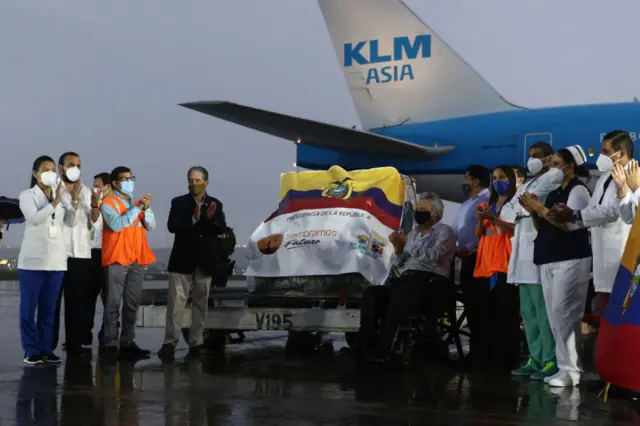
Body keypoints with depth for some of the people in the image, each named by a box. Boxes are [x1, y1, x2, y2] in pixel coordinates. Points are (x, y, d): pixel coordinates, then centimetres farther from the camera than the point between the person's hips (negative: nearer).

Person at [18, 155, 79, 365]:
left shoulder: (60, 196, 14)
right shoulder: (27, 195, 1)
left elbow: (71, 222, 6)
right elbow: (35, 218, -15)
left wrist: (74, 201, -7)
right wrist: (55, 203, -22)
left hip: (56, 259, 4)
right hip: (33, 258, -4)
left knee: (49, 307, 7)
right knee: (29, 306, -2)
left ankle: (46, 349, 11)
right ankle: (31, 351, 3)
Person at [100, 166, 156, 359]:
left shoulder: (137, 202, 18)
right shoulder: (108, 203, -2)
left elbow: (151, 225, 9)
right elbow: (116, 224, -17)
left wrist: (146, 208, -8)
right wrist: (137, 208, -17)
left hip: (137, 260, 6)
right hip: (117, 259, -6)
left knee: (132, 303, 6)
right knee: (113, 303, -6)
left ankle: (127, 342, 9)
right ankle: (110, 343, -4)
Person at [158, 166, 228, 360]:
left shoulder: (215, 204, 7)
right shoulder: (178, 202, 2)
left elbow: (222, 228, -5)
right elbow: (172, 226, -11)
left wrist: (210, 218, -23)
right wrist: (193, 219, -23)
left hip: (205, 261, 2)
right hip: (183, 259, -2)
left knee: (201, 302, 6)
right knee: (176, 301, -5)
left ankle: (196, 343, 11)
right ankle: (170, 343, -5)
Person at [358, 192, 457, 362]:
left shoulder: (444, 232, 7)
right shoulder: (413, 233, 28)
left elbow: (432, 256, -12)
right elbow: (398, 264, 22)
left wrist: (407, 243, -11)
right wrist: (398, 248, 2)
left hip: (431, 281, -7)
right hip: (407, 278, 7)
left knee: (400, 296, -38)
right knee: (371, 294, -21)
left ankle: (381, 350, -35)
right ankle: (367, 346, -28)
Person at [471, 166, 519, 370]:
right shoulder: (487, 205, 22)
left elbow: (516, 229, -10)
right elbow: (478, 234, 18)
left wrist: (493, 219, -19)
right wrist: (481, 220, -1)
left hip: (505, 265, -6)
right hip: (485, 264, 6)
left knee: (504, 315, -10)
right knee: (483, 314, 1)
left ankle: (505, 360, -7)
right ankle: (484, 359, 7)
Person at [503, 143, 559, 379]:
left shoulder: (550, 181, -2)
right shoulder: (526, 185, 25)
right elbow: (506, 211, 15)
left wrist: (517, 209, 2)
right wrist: (520, 212, -3)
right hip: (522, 255, 9)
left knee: (543, 311, -9)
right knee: (528, 312, 9)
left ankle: (551, 362, -6)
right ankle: (536, 359, 14)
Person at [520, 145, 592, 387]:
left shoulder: (578, 190, -5)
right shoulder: (554, 193, 19)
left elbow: (569, 224, -17)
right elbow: (541, 227, 18)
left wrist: (542, 209, -13)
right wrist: (533, 211, 2)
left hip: (571, 260, -8)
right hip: (549, 261, 8)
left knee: (564, 313, -12)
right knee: (554, 315, 6)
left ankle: (571, 370, -10)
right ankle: (564, 367, 10)